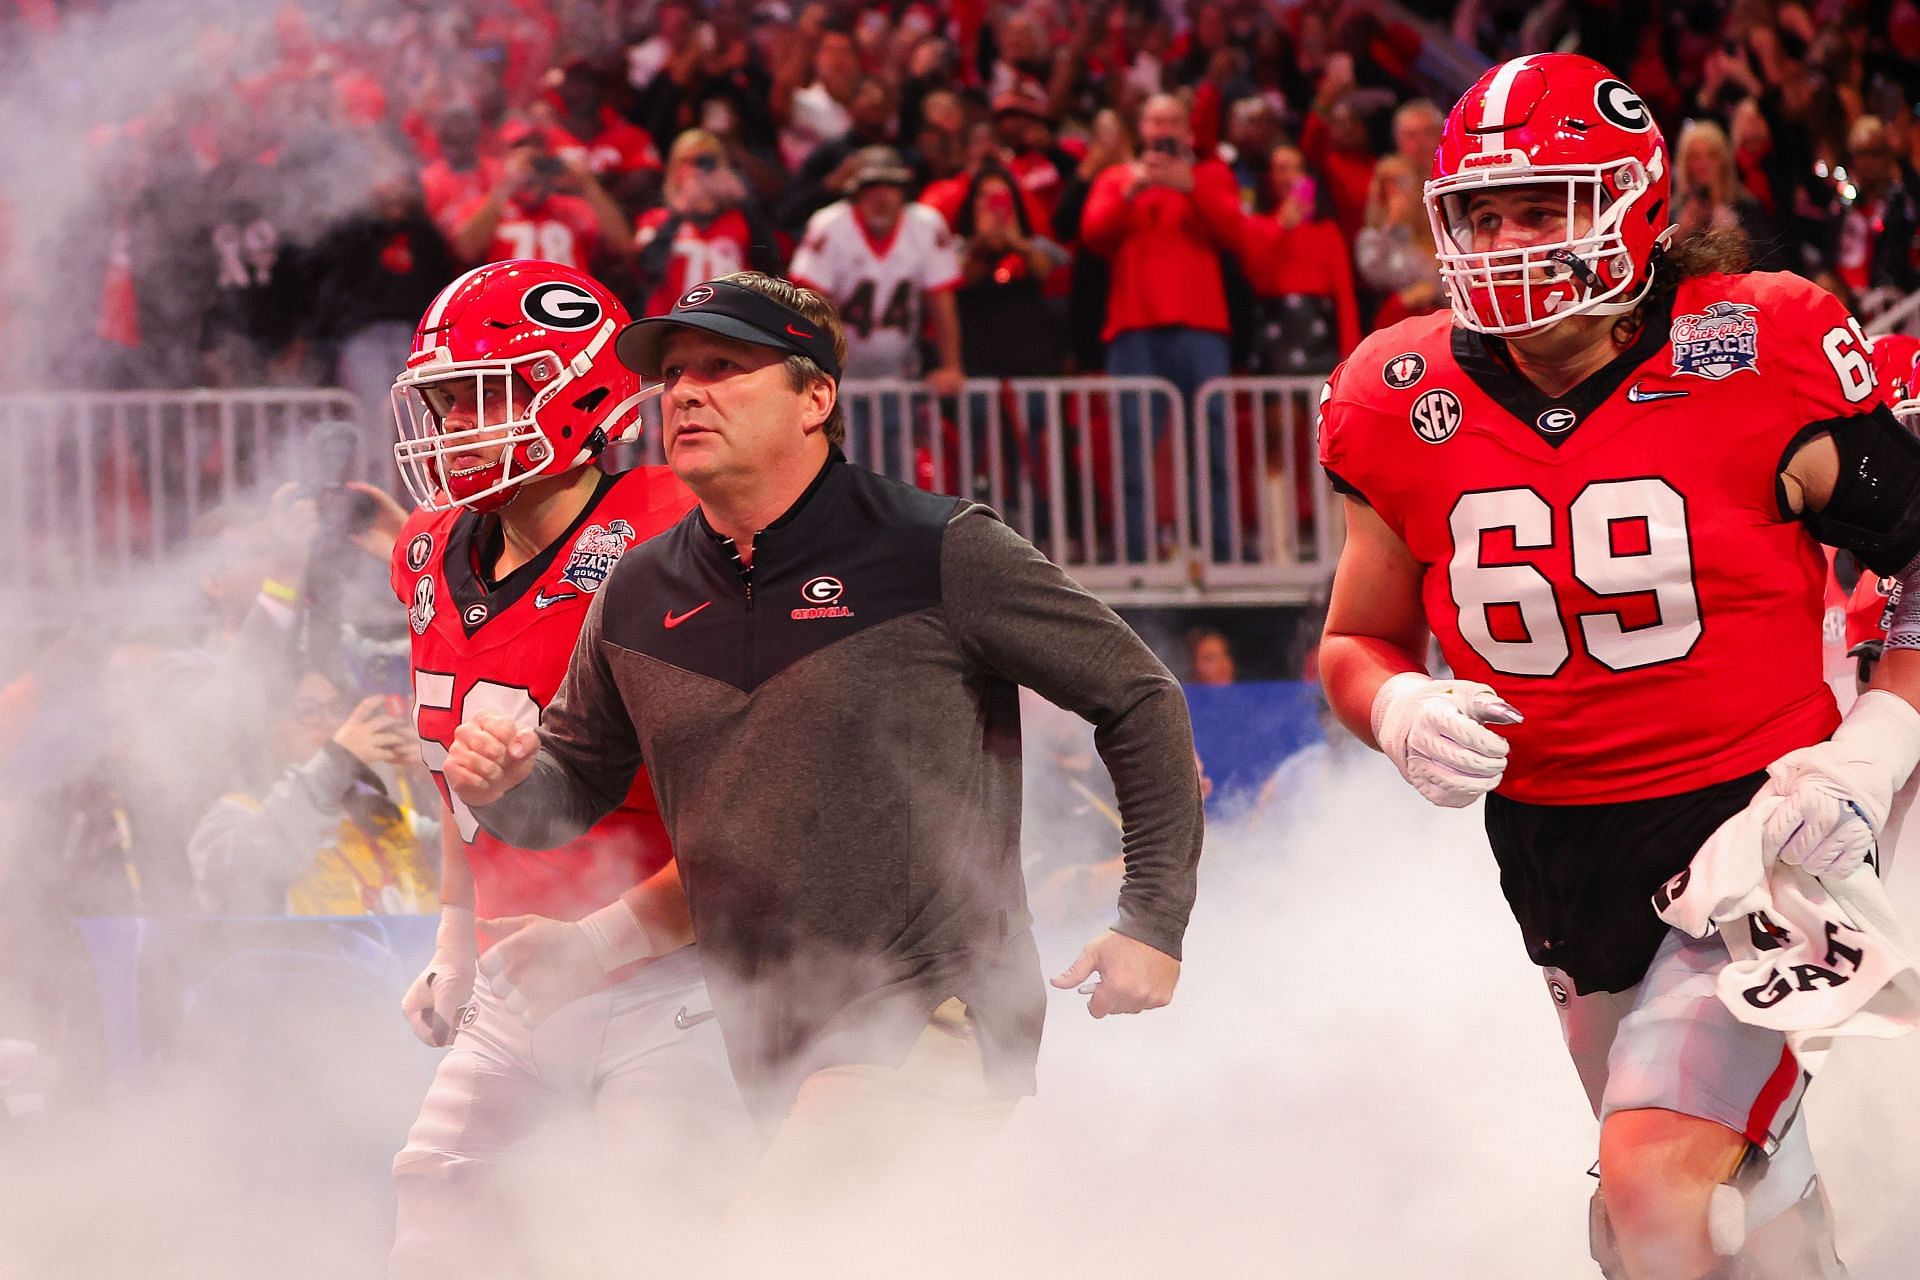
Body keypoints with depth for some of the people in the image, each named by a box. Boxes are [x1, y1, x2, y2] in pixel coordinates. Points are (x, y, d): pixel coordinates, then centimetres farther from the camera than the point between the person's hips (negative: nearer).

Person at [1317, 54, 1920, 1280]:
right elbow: (1357, 642, 12)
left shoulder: (1755, 366, -13)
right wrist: (1405, 713, -10)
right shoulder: (1410, 409, -1)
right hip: (1555, 849, 5)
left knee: (1655, 1182, -22)